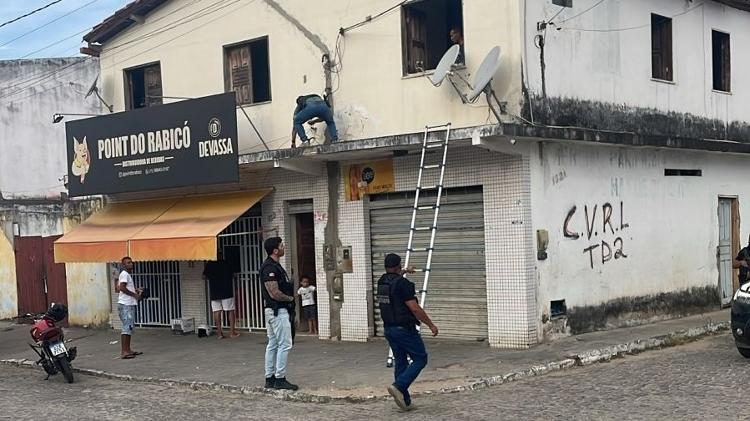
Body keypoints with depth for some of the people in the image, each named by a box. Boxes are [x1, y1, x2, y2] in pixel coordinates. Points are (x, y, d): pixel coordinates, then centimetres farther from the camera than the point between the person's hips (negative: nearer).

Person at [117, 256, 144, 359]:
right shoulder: (124, 274, -10)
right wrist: (135, 295, -15)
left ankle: (128, 350, 19)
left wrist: (136, 290, 14)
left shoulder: (128, 275, 21)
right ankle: (124, 352, -15)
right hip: (125, 305, -10)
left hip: (130, 305, 10)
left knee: (130, 327, 14)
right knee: (127, 327, -13)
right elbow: (122, 288, -22)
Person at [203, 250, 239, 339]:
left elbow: (204, 276, 4)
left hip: (215, 292, 1)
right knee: (230, 311, 4)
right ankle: (232, 332, 1)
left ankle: (219, 333, 0)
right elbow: (233, 275, 7)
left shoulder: (209, 264, 0)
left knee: (217, 312, 3)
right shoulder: (227, 264, -1)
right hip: (227, 291, -1)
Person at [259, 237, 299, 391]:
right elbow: (274, 293, -22)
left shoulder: (274, 265, 14)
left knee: (273, 344, 12)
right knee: (284, 344, -7)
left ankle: (270, 378, 16)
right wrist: (290, 298, -7)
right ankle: (280, 379, -3)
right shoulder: (270, 267, -19)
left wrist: (289, 297, 7)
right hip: (278, 311, -11)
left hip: (272, 310, 11)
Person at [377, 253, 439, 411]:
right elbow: (415, 308, -20)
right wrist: (431, 325, -11)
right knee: (420, 359, 3)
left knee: (400, 362, 12)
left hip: (389, 329, 8)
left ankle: (405, 402, 13)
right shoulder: (403, 283, -18)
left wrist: (405, 271, 50)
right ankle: (398, 386, -13)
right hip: (405, 329, -8)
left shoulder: (382, 281, 7)